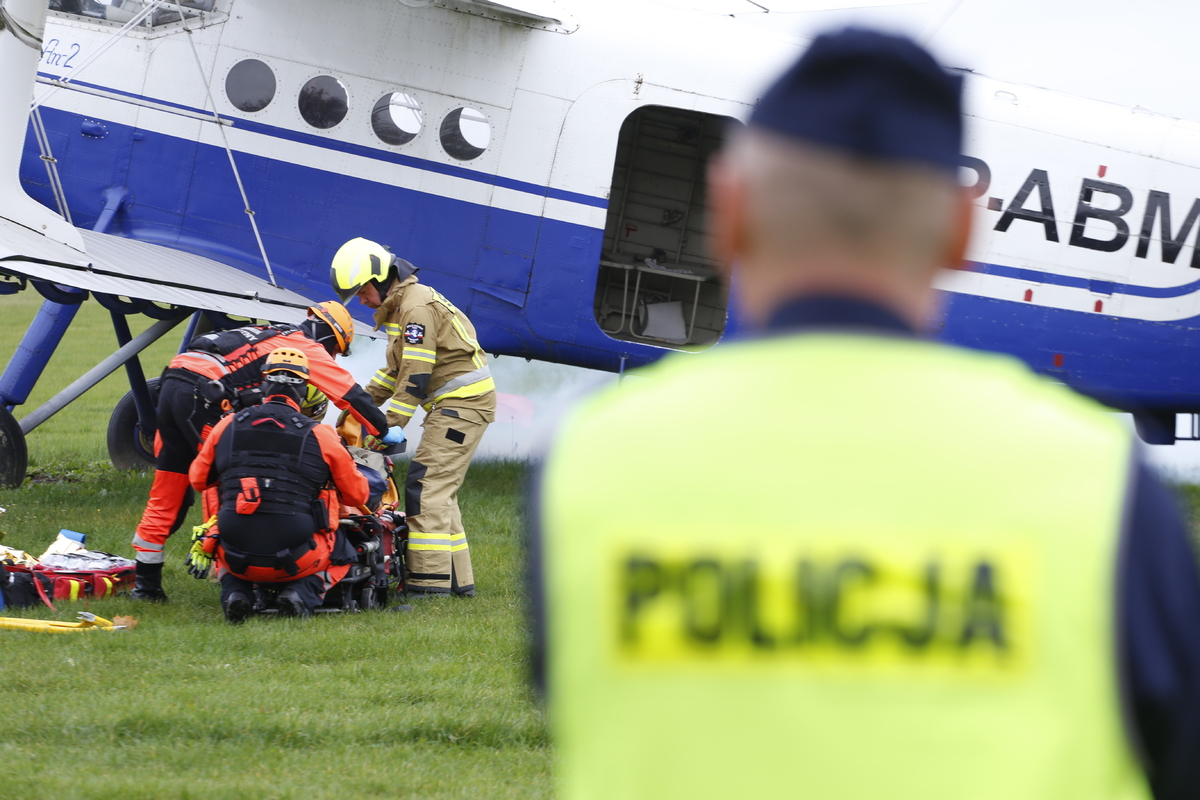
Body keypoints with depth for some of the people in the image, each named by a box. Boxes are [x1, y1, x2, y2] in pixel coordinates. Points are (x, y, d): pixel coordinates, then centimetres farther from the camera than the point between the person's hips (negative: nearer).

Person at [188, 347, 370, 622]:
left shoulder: (228, 426, 2)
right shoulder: (320, 436, -5)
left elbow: (198, 479, 16)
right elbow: (357, 494, 7)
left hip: (238, 559, 2)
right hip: (294, 559, -2)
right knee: (342, 553, 28)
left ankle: (234, 591, 6)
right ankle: (302, 593, -1)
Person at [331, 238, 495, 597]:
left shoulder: (417, 306, -16)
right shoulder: (399, 306, 17)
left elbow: (416, 377, -20)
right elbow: (397, 369, 23)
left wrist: (390, 425, -19)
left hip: (463, 402, -11)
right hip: (452, 404, 11)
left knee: (427, 486, -14)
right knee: (440, 492, 12)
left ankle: (429, 577, -17)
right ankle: (457, 578, 14)